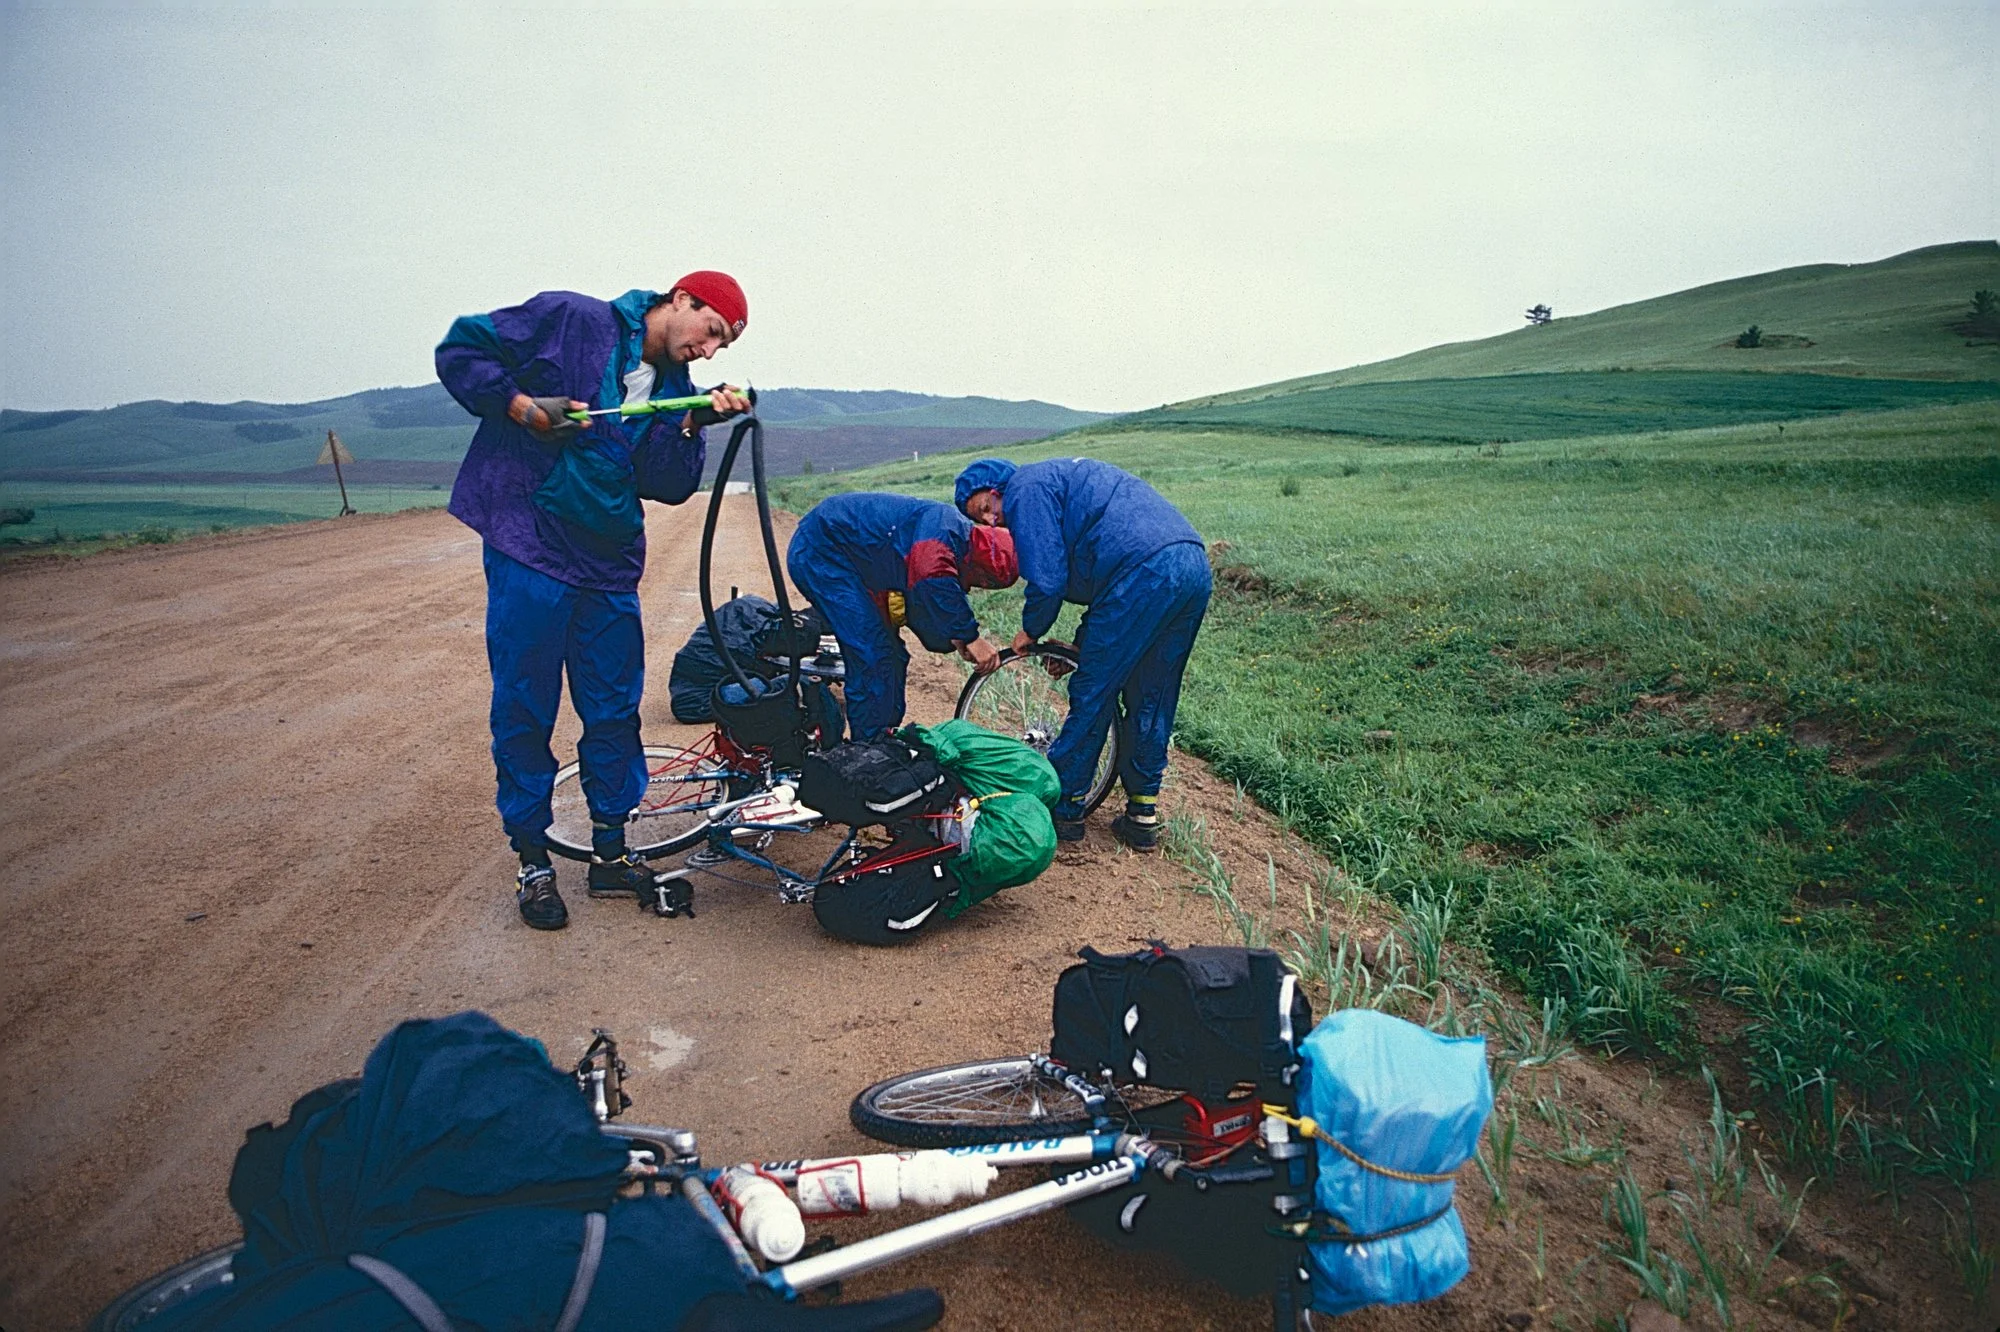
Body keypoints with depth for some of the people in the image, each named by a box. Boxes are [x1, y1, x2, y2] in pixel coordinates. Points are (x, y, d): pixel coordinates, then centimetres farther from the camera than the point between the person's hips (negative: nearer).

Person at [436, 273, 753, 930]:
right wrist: (522, 406, -15)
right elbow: (460, 350, -3)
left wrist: (694, 425, -12)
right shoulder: (568, 319, -5)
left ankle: (611, 852, 23)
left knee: (615, 709, 8)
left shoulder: (673, 387, 12)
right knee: (523, 708, 1)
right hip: (529, 553, -6)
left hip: (610, 566, 6)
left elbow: (666, 486, 2)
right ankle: (532, 861, 15)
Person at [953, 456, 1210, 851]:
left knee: (1092, 697, 3)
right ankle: (1143, 817, 23)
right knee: (1151, 701, 17)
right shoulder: (1061, 478, 32)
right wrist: (1081, 646, 28)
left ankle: (1064, 810, 13)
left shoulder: (1025, 487, 2)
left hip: (1145, 574, -10)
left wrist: (1030, 631, 11)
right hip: (1195, 568, 10)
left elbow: (1047, 580, -7)